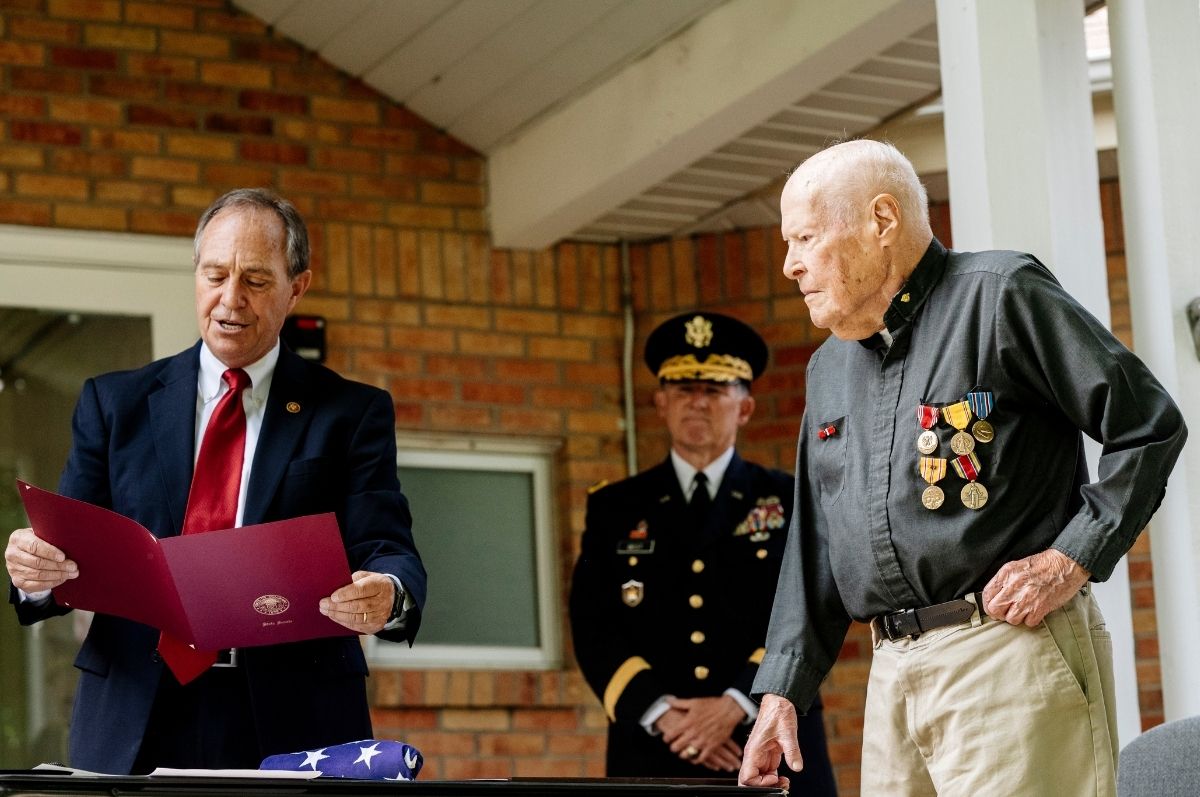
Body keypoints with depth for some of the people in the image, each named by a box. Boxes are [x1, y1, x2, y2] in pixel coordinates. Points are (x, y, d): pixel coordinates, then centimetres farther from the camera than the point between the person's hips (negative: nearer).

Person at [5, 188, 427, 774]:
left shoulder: (352, 413, 7)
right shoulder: (115, 403, 12)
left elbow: (387, 552, -3)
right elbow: (68, 551, 7)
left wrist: (387, 596, -27)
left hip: (292, 727, -1)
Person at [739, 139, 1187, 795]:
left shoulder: (998, 295, -4)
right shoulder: (830, 367, 20)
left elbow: (1151, 428, -6)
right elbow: (813, 545, 22)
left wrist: (1072, 559, -13)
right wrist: (782, 689, 14)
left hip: (1010, 649, -7)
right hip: (893, 671, 7)